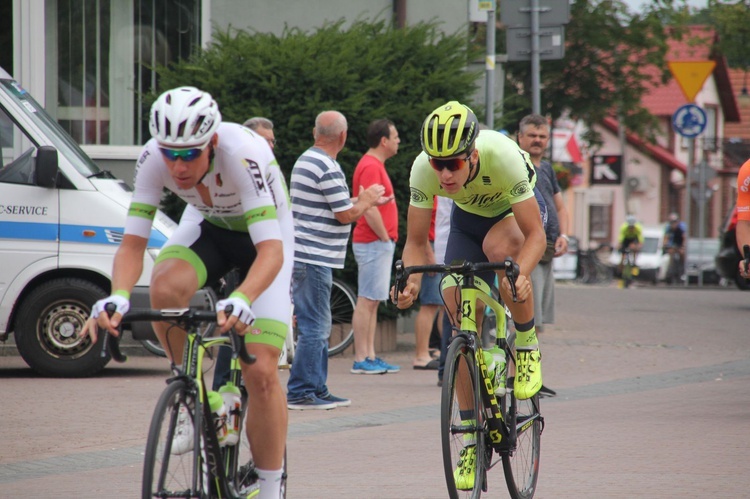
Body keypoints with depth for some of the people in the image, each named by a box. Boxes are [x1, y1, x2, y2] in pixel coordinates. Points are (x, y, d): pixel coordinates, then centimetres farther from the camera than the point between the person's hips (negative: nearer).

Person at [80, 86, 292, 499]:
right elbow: (133, 242, -26)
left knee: (261, 372, -14)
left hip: (263, 236, -3)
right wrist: (117, 297, -46)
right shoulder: (154, 157, -27)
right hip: (207, 227, 3)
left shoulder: (242, 154, -38)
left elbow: (272, 250, -44)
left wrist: (242, 301, -62)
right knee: (166, 286, -32)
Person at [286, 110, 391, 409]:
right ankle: (300, 392, -6)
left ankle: (317, 390, 19)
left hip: (304, 256, 10)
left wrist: (365, 202, 23)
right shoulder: (328, 169, -17)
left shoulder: (306, 161, 15)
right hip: (314, 258, -10)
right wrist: (366, 200, 3)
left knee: (318, 327, 15)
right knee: (314, 328, -7)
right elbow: (346, 215, -15)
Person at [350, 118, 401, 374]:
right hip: (374, 243, -10)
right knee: (367, 301, -8)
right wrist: (385, 238, -15)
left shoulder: (375, 165, 17)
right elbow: (369, 209, -23)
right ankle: (361, 360, -7)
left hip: (379, 243, 10)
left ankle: (370, 356, 13)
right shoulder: (371, 167, -15)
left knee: (372, 302, 11)